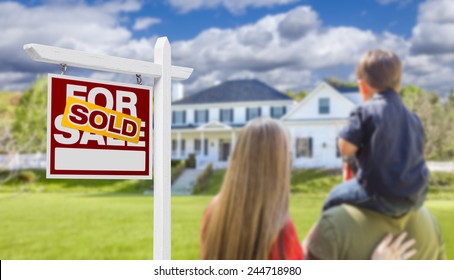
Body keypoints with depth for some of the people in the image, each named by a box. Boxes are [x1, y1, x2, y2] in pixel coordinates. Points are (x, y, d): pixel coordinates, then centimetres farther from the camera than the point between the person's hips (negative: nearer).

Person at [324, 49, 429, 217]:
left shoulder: (365, 112, -13)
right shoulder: (412, 117, 9)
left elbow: (346, 148, -17)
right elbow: (416, 151, 17)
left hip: (383, 196, -7)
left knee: (334, 199, 11)